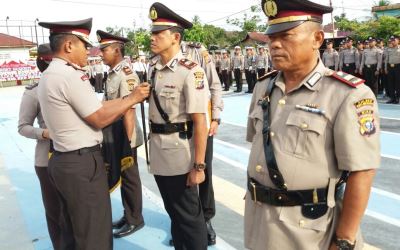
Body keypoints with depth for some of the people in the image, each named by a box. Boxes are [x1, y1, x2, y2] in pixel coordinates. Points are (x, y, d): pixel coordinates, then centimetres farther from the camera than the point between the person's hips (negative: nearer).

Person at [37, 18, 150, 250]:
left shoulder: (50, 75, 12)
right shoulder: (70, 75, -19)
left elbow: (95, 107, 11)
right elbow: (100, 118, -14)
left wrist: (130, 98, 11)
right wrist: (132, 98, -4)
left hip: (63, 161, 10)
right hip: (82, 163, -10)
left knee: (73, 231, 23)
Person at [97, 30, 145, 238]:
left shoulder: (126, 75, -19)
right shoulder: (112, 74, 9)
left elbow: (129, 111, -22)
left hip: (125, 137, -9)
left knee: (130, 178, 5)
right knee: (122, 177, 19)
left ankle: (135, 220, 22)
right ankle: (127, 215, 35)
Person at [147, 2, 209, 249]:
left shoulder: (191, 71, -17)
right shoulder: (153, 69, 5)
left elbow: (200, 122, -19)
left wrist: (198, 166, -19)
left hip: (180, 153, -7)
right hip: (158, 152, 7)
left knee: (190, 214, 9)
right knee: (173, 211, 23)